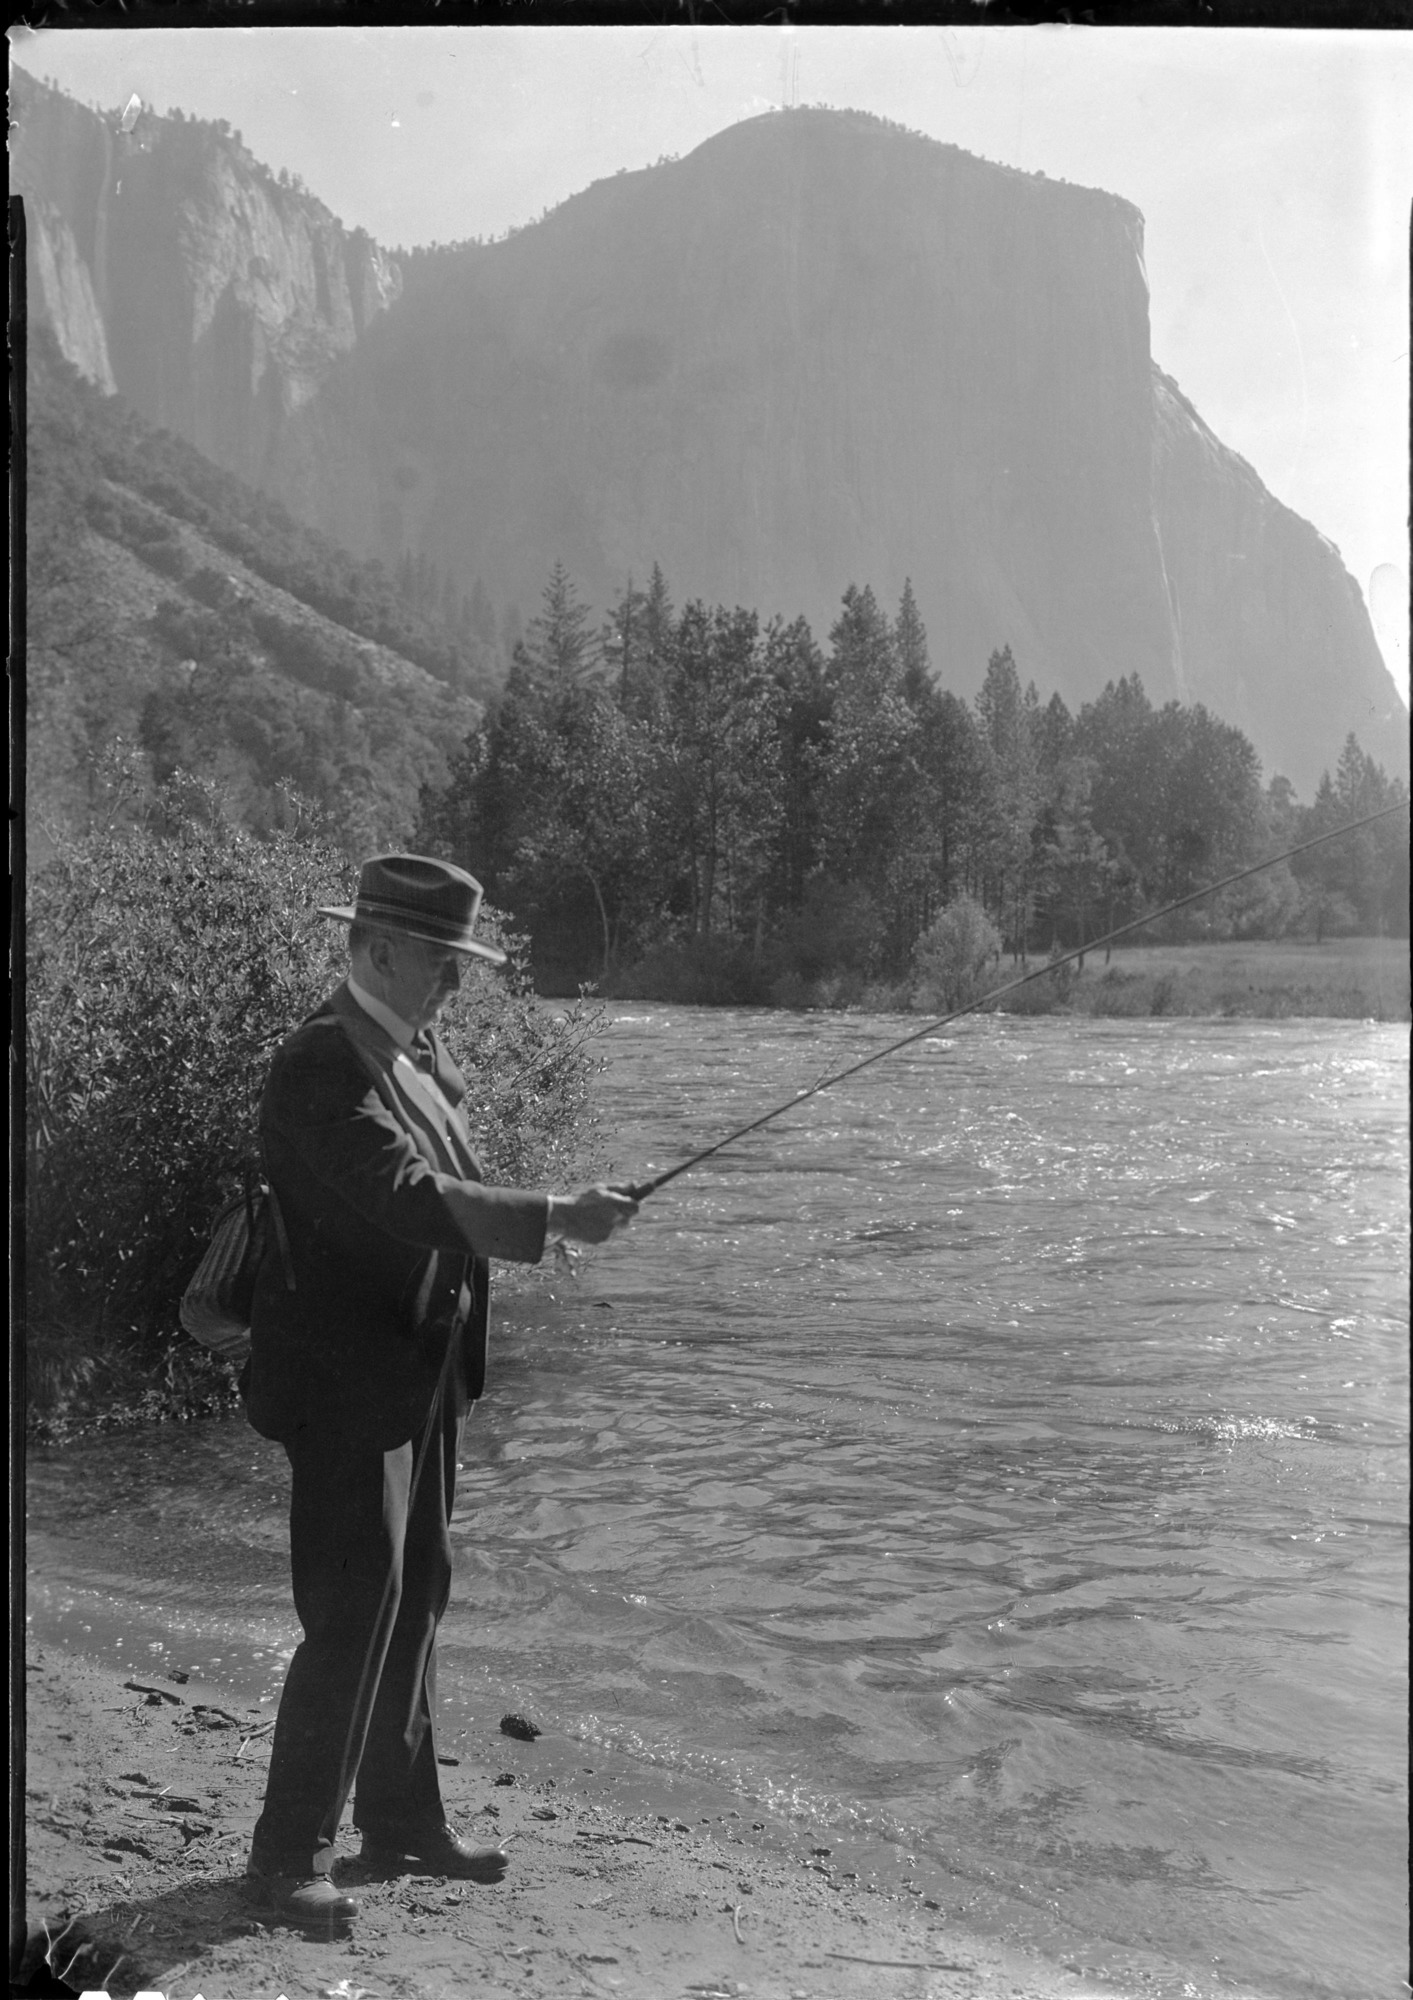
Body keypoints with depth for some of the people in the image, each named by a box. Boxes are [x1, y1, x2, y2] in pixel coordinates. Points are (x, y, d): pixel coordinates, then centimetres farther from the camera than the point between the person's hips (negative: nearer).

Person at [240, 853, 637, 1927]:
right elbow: (409, 1199, -33)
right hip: (350, 1385, -9)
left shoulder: (419, 1051, 10)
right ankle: (291, 1856, 9)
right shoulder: (322, 1070, -21)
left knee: (416, 1596, 17)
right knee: (352, 1618, -5)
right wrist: (557, 1218, -33)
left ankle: (403, 1816, 31)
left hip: (422, 1376, 10)